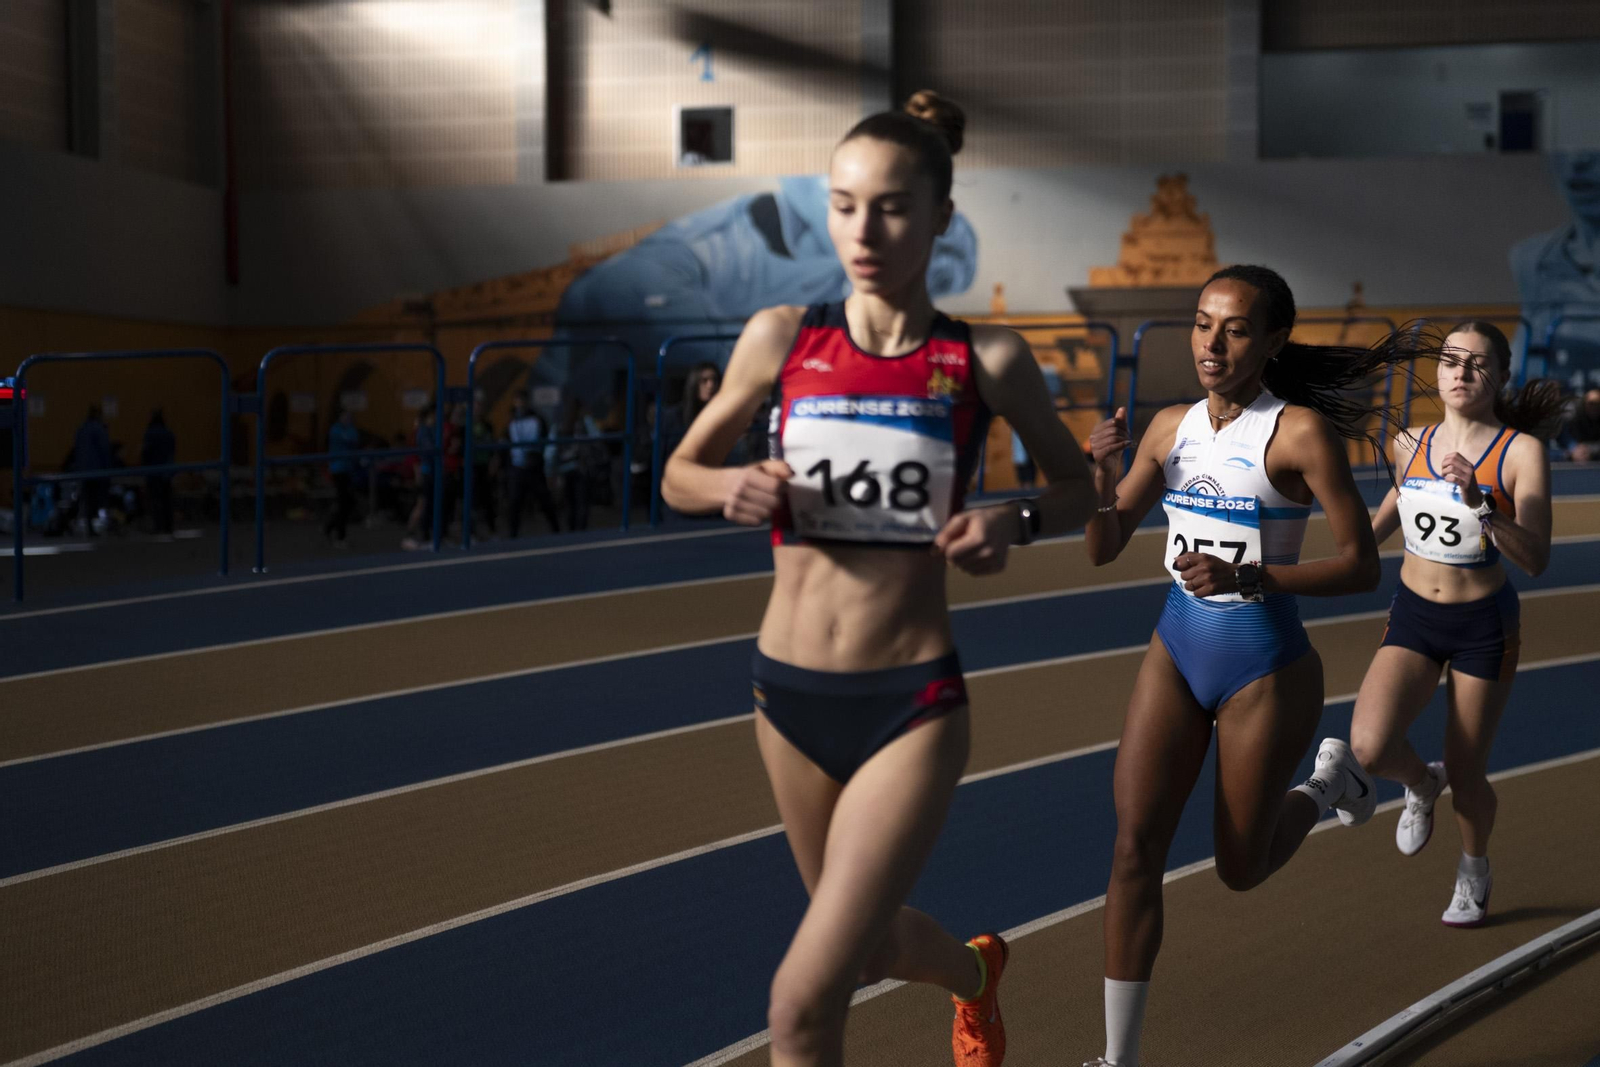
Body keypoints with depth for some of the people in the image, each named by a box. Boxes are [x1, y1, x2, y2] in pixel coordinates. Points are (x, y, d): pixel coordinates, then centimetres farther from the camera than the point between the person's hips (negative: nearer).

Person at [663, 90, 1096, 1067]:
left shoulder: (986, 360, -6)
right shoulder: (782, 339, -2)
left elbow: (1077, 484, 9)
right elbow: (680, 474, 9)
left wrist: (1012, 524, -12)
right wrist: (733, 489, -13)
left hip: (912, 704, -4)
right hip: (790, 695, 4)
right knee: (868, 945, 26)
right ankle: (977, 969, 59)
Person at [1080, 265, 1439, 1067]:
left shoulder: (1300, 431, -15)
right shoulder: (1171, 426, 1)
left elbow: (1362, 566, -16)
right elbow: (1103, 549, 4)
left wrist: (1246, 576, -28)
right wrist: (1103, 478, -16)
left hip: (1265, 668, -4)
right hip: (1176, 649, 4)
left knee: (1240, 870, 11)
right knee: (1136, 848, -5)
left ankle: (1329, 780, 42)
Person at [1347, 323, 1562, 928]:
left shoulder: (1522, 451, -14)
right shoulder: (1412, 444, 0)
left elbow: (1535, 559, -22)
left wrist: (1479, 502, -34)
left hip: (1483, 626, -3)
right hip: (1413, 614, 3)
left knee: (1466, 775, 6)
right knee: (1370, 746, -19)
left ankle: (1474, 872, 39)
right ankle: (1422, 786, 18)